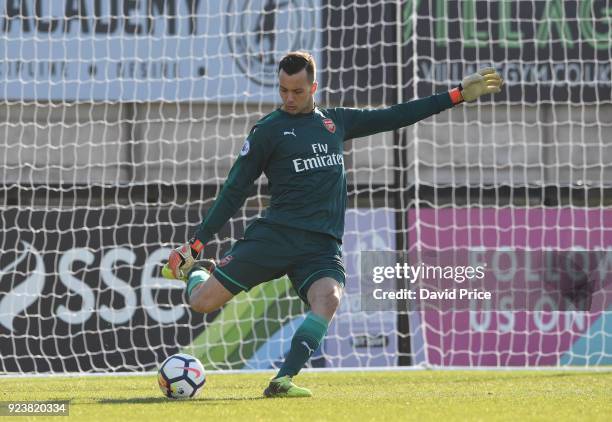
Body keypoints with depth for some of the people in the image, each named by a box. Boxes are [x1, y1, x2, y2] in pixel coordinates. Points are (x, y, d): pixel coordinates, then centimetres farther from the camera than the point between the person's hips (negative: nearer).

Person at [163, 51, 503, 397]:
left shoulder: (335, 121, 17)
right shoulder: (269, 129, 5)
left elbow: (395, 117, 23)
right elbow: (235, 190, 6)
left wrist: (459, 95, 22)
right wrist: (198, 242, 2)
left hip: (322, 245, 2)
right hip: (275, 235, -2)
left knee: (328, 297, -31)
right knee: (202, 302, -10)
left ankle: (283, 381, -29)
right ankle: (193, 270, 26)